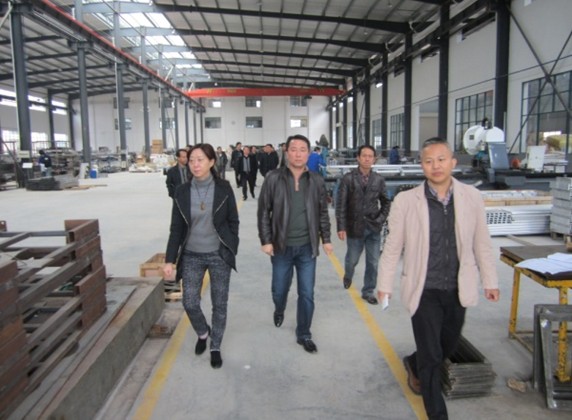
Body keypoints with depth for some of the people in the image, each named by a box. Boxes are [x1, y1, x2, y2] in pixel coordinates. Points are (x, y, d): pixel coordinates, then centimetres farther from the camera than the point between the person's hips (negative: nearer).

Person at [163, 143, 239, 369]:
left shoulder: (223, 188, -7)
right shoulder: (182, 192, -3)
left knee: (219, 304, 7)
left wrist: (232, 249, -2)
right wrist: (170, 259, -5)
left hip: (219, 255, -1)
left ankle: (215, 347, 28)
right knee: (190, 303, 2)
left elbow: (233, 221, 1)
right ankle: (202, 333, 35)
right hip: (191, 256, 2)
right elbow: (176, 228, -1)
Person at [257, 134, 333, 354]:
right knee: (279, 290, 14)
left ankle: (303, 334, 25)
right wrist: (265, 240, -9)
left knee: (307, 293, 7)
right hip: (282, 247, -1)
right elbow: (264, 212, -5)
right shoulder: (273, 178, -8)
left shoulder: (317, 181, -1)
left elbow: (323, 213, 8)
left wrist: (326, 239, 5)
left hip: (307, 247, 1)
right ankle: (279, 311, 49)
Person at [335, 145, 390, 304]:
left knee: (373, 263, 4)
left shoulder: (379, 179, 1)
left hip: (374, 228, 2)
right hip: (355, 227, -2)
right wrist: (341, 227, -12)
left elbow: (385, 202, 11)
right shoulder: (348, 178, -8)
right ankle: (348, 276, 47)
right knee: (352, 259, 14)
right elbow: (341, 205, -8)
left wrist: (380, 220, 0)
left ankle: (368, 292, 22)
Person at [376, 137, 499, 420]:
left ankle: (415, 364, 52)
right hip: (424, 291, -3)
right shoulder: (405, 201, -12)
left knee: (447, 347, 21)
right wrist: (385, 285, -2)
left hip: (458, 291, 4)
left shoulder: (472, 197, -4)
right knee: (431, 356, 4)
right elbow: (393, 247, -5)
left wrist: (490, 281, 8)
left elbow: (482, 244, 4)